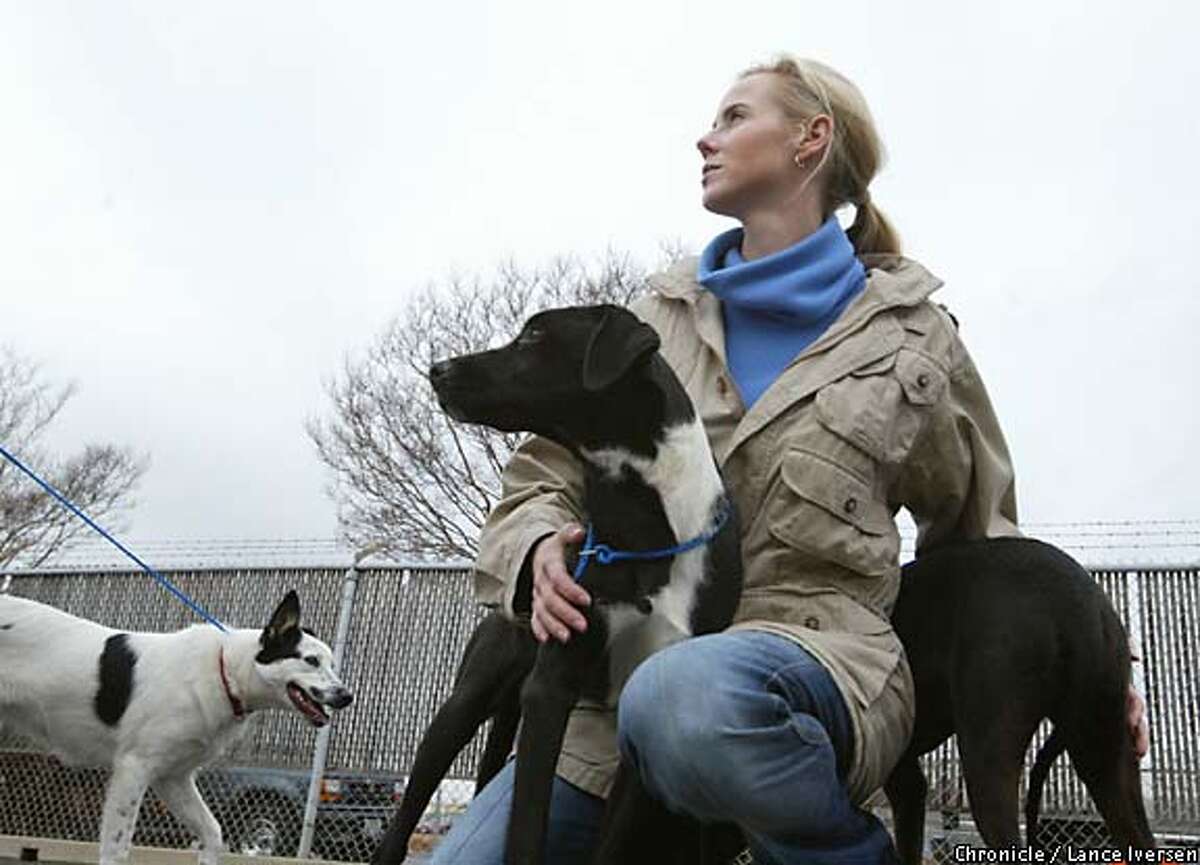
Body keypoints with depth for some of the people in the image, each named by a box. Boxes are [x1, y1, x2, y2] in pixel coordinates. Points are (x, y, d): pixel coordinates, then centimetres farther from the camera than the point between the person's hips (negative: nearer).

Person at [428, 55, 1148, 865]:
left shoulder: (913, 334, 7)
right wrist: (538, 553, -10)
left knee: (682, 697, -38)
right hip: (624, 673, 4)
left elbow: (979, 534, 19)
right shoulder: (661, 314, 12)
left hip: (818, 654, -3)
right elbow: (545, 477, 12)